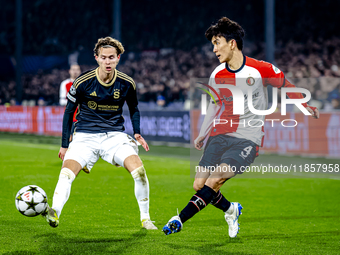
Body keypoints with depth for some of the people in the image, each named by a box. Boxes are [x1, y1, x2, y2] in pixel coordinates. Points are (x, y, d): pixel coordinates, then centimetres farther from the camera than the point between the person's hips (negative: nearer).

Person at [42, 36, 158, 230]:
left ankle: (145, 219, -4)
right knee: (66, 173, -27)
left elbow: (134, 108, 16)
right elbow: (69, 112, 4)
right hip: (85, 136, -1)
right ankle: (55, 213, -36)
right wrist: (64, 145, 4)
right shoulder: (82, 83, -9)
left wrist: (137, 133, 1)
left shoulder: (127, 83, -3)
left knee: (139, 171, -20)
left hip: (115, 135, 1)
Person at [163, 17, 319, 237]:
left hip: (248, 140, -5)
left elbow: (286, 85, 11)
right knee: (199, 184, -6)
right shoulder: (217, 75, 6)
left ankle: (179, 220, -17)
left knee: (214, 181, -22)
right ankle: (230, 209, 21)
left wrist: (306, 106, 22)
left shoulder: (261, 70, -7)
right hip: (220, 135, 5)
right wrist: (202, 135, 21)